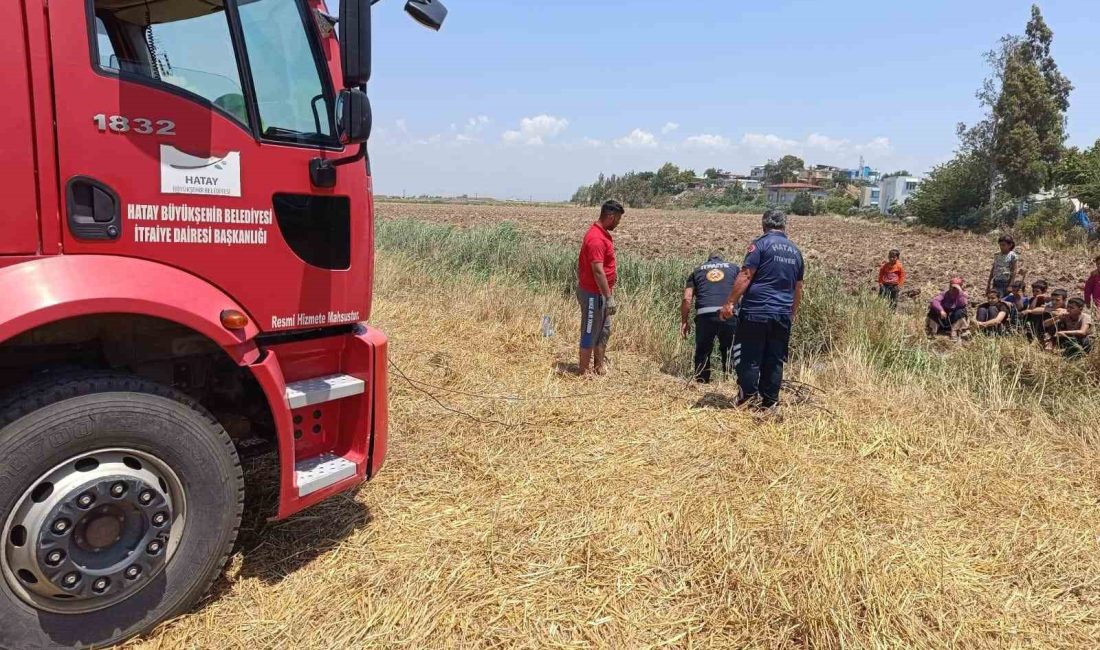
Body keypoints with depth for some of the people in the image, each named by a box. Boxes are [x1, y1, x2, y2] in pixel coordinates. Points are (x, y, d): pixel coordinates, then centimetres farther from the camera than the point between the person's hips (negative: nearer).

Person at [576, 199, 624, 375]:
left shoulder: (603, 233, 9)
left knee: (604, 330, 18)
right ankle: (584, 371, 12)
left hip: (600, 292, 10)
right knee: (590, 332, 0)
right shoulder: (596, 239, -23)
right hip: (593, 294, -10)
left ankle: (599, 367, 29)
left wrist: (609, 292, 21)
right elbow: (597, 271, -27)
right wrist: (609, 297, -26)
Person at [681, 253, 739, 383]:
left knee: (702, 352, 13)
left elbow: (686, 299, 13)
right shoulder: (733, 267, 24)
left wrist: (684, 321, 19)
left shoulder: (697, 271, 23)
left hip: (705, 315, 0)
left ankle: (701, 383, 15)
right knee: (729, 351, 16)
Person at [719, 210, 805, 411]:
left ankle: (749, 397, 2)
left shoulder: (761, 244, -4)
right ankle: (770, 402, 14)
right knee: (775, 360, 10)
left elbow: (746, 276, -13)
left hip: (756, 312, -6)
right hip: (783, 315, 6)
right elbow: (798, 289, 20)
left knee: (749, 356, 1)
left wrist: (730, 302, -11)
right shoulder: (795, 251, 16)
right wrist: (792, 314, 29)